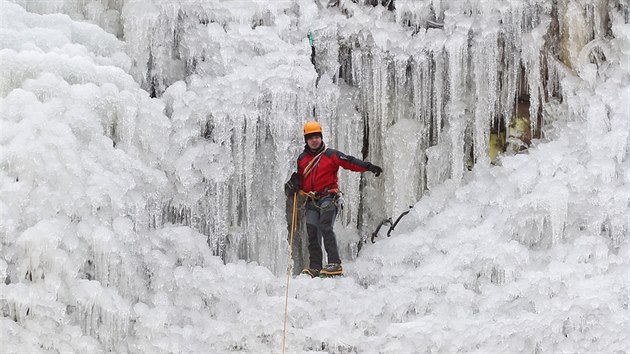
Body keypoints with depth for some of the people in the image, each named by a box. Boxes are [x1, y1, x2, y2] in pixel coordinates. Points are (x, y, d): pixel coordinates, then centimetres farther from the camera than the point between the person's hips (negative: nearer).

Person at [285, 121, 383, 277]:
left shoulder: (330, 155, 2)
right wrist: (292, 185, 2)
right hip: (311, 200, 5)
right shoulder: (302, 159, 17)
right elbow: (299, 178, 25)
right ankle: (315, 267, 3)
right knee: (312, 233, 0)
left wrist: (368, 167, -21)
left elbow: (349, 162, -7)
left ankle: (335, 264, -27)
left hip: (328, 197, -5)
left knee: (325, 227, -22)